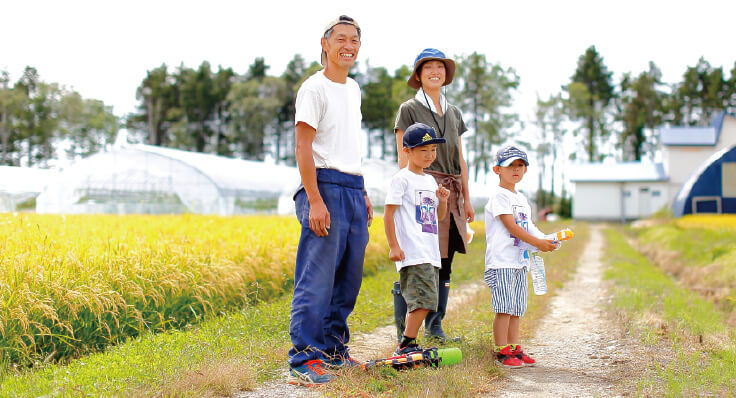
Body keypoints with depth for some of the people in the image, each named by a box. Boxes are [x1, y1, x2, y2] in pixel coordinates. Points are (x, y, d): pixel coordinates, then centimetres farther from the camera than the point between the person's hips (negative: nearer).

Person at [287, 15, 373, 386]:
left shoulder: (353, 88, 19)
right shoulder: (315, 88, -6)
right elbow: (303, 148, -13)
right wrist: (315, 201, -20)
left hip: (353, 188, 8)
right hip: (325, 187, -8)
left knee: (349, 277, 11)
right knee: (317, 277, -10)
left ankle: (334, 349, 22)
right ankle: (303, 359, -5)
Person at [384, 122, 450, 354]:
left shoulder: (430, 181, 20)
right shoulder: (401, 179, -4)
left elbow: (439, 217, 27)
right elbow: (388, 214, -9)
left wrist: (443, 201, 6)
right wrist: (393, 246, -15)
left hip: (431, 252, 8)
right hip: (412, 252, -8)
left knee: (421, 301, 8)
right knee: (424, 299, -16)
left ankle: (407, 345, 15)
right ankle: (406, 344, -10)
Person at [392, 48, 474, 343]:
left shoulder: (454, 113, 19)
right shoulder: (409, 109, 2)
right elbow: (404, 159, -3)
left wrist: (466, 199, 16)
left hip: (452, 194, 6)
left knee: (444, 263, 7)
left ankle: (435, 326, 16)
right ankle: (404, 329, -4)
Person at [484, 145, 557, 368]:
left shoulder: (521, 199, 21)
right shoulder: (499, 196, -7)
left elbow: (528, 226, 21)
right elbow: (511, 227, -15)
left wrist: (545, 241, 2)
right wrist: (537, 242, -18)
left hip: (519, 261, 9)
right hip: (501, 261, -9)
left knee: (516, 309, 11)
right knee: (504, 308, -9)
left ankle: (514, 349, 17)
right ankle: (502, 352, -5)